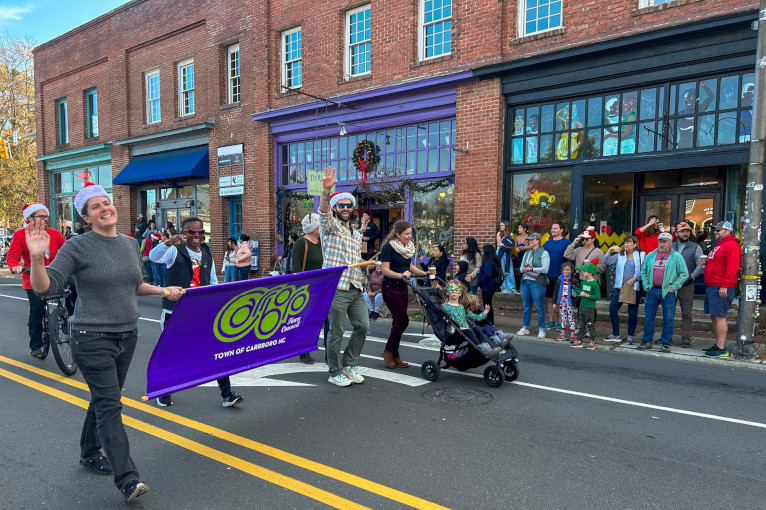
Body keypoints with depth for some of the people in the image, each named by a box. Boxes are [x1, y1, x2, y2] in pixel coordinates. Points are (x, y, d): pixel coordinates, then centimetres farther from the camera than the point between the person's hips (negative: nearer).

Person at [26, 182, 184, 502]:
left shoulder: (130, 244, 8)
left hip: (127, 335, 6)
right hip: (92, 339, -6)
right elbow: (45, 288, -15)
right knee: (110, 405, -10)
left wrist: (162, 290, 7)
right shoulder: (78, 247, -10)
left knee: (104, 399, 20)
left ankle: (90, 454, 41)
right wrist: (37, 257, -30)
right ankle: (127, 480, -9)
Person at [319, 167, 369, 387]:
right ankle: (335, 373, 15)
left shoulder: (357, 234, 21)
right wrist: (326, 190, -40)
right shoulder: (330, 225, 0)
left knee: (362, 326, 6)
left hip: (356, 289, 7)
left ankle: (349, 364, 24)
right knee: (336, 332, 0)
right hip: (336, 288, -7)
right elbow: (323, 211, -24)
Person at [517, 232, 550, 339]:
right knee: (526, 307, 11)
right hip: (525, 281, 6)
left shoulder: (544, 253, -4)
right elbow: (521, 268, 17)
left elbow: (545, 269, -13)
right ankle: (525, 328, 20)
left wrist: (531, 269, -14)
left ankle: (541, 329, 7)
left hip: (537, 283, -6)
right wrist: (524, 269, -6)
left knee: (539, 307, -2)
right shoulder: (527, 253, 17)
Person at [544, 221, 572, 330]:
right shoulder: (547, 243, 10)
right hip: (548, 275, 5)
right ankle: (551, 321, 19)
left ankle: (560, 322, 12)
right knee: (550, 299, 10)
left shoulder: (567, 242, -4)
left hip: (561, 276, -5)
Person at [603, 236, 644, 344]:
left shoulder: (641, 255, 2)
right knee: (612, 309, -3)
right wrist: (610, 249, -8)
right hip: (620, 286, 3)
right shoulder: (619, 256, 12)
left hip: (634, 287, -3)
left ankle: (630, 336, 16)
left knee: (632, 313, 3)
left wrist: (633, 279, -14)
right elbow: (606, 262, 1)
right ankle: (615, 335, 9)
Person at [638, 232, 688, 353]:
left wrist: (673, 287, -7)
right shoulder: (650, 256, 10)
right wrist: (646, 286, 6)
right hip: (652, 291, 3)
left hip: (667, 292, -3)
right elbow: (643, 271, 16)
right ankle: (647, 341, 16)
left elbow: (684, 274, -1)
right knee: (649, 318, 7)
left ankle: (666, 343, 13)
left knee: (668, 319, 3)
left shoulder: (676, 257, 0)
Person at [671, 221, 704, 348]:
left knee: (686, 314, 2)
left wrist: (690, 277, -11)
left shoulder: (695, 247, 4)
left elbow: (701, 266, -2)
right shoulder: (670, 247, 10)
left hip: (687, 286, -2)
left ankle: (686, 338, 7)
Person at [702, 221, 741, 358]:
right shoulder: (719, 246, 23)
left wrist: (724, 285, -23)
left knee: (719, 316, -10)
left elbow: (732, 267, -19)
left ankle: (721, 349, -8)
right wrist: (707, 262, 12)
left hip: (721, 288, -10)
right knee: (714, 317, 12)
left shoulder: (731, 245, -10)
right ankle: (718, 345, 19)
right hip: (712, 287, 10)